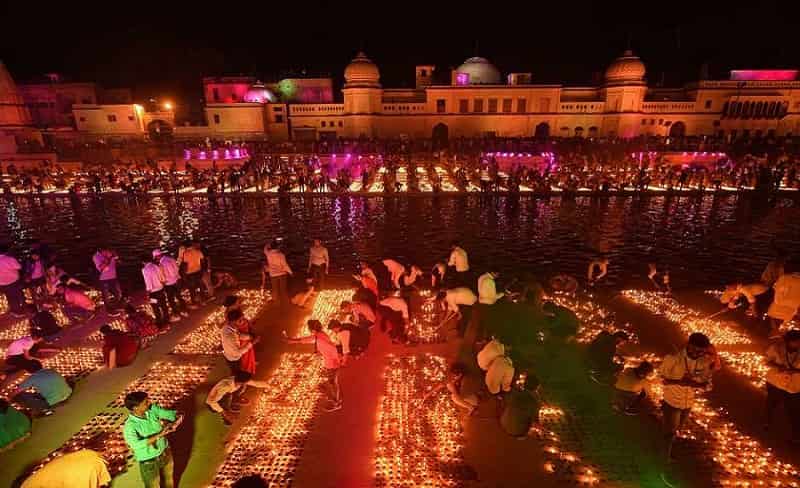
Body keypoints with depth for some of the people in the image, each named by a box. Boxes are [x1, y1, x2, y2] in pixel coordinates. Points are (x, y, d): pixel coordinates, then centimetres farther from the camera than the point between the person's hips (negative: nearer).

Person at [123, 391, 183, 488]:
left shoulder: (152, 409, -16)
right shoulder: (129, 426, -29)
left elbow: (169, 413, -12)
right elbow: (137, 445, -40)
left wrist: (177, 417, -34)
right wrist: (159, 435, -47)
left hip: (165, 453, 5)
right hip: (149, 462, -4)